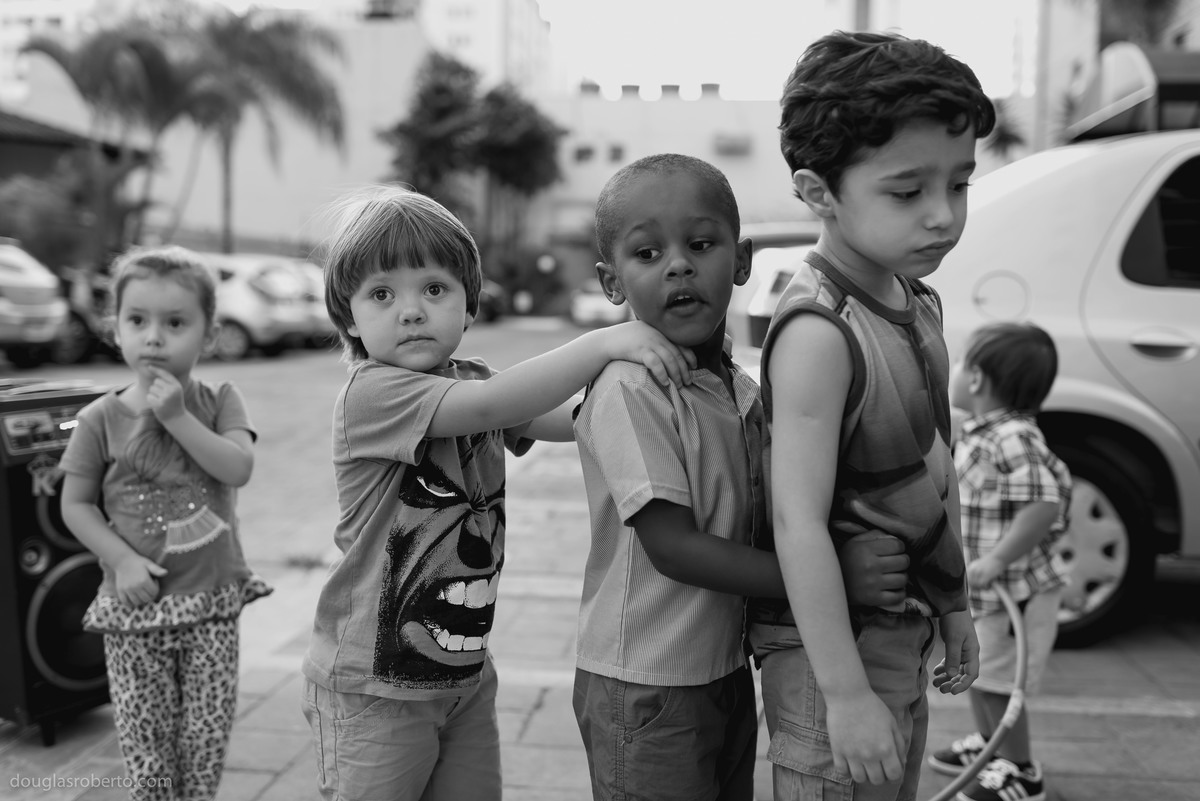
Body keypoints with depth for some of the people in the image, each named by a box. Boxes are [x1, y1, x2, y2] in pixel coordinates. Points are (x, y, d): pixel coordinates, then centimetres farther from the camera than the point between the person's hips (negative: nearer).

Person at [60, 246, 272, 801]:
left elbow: (239, 468, -18)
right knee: (145, 737, 9)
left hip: (212, 597, 1)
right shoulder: (101, 419, -5)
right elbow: (76, 505, -1)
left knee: (209, 733, 10)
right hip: (134, 606, 0)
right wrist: (122, 560, -13)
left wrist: (177, 416, -21)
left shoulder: (219, 401, -3)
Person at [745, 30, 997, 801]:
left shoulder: (921, 304, 2)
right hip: (834, 649, -8)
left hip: (903, 640, 8)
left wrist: (954, 606, 16)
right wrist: (845, 694, -22)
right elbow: (798, 521, -25)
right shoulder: (820, 331, -24)